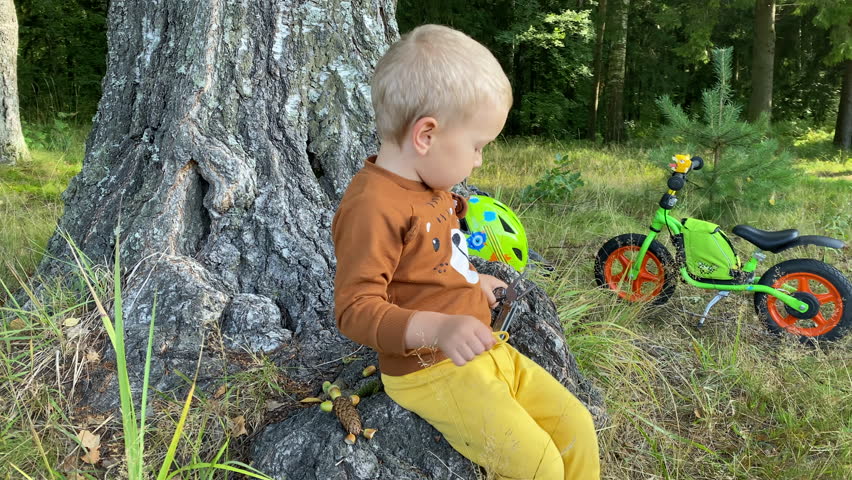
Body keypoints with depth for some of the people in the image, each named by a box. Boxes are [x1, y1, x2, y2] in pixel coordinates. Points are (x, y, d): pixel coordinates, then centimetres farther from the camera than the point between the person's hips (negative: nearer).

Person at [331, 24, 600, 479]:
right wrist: (438, 328, -39)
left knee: (575, 425, 6)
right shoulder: (373, 205, -25)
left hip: (487, 352, 9)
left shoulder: (430, 185, 8)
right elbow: (355, 308, -28)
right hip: (433, 371, -9)